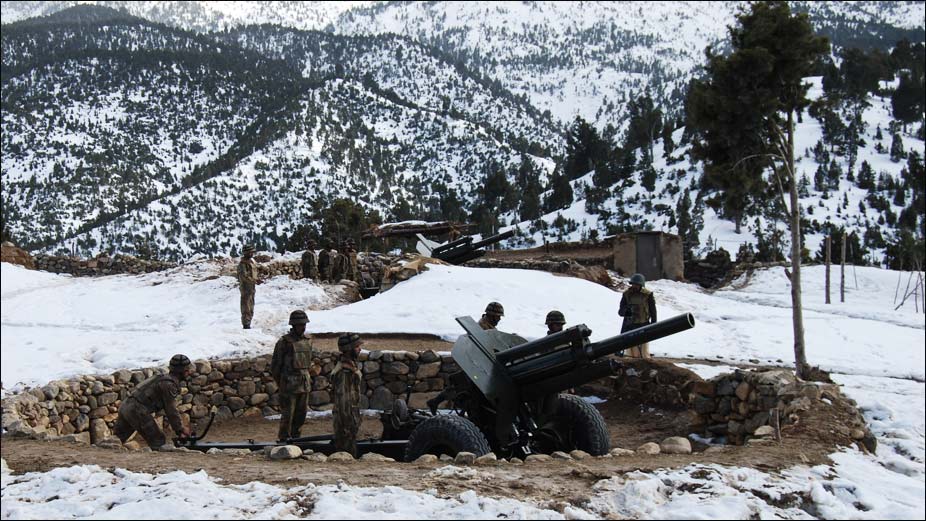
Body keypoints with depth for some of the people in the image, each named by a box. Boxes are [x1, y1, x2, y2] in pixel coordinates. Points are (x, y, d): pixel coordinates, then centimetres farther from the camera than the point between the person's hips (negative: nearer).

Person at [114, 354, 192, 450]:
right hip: (137, 411, -10)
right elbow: (171, 410, -11)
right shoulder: (169, 384, -12)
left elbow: (169, 407, 24)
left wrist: (179, 428, 24)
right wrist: (181, 429, 0)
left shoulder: (164, 378, 20)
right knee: (158, 441, -3)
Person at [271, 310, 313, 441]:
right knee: (287, 415, -1)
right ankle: (284, 440, 10)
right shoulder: (284, 342, -10)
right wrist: (280, 383, 1)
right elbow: (275, 365, -4)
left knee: (301, 414, 12)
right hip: (289, 385, -6)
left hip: (305, 384, 6)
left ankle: (294, 435, 27)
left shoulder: (308, 341, 8)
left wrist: (307, 378, 15)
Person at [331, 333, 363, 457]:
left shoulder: (351, 365, 10)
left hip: (352, 415, 10)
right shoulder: (343, 372, -22)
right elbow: (343, 400, -23)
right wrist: (348, 426, -22)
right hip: (346, 417, -10)